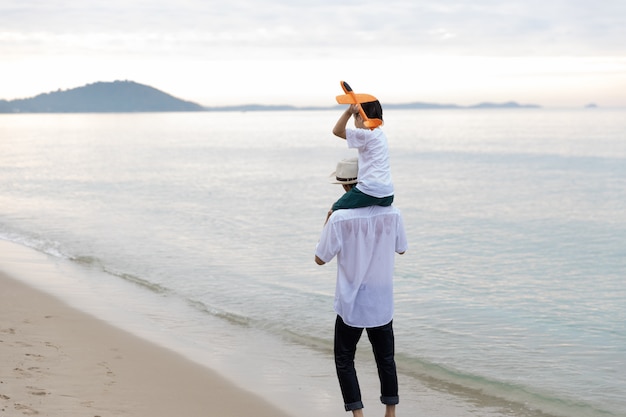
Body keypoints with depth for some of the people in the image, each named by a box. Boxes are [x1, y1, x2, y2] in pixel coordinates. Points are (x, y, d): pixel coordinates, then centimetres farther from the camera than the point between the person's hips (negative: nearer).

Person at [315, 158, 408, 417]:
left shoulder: (340, 218, -18)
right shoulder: (392, 214, -8)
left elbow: (320, 258, -8)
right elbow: (401, 249, 11)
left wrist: (327, 224, 6)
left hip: (351, 304, -3)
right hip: (382, 303, 3)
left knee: (344, 360, 12)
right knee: (386, 359, 18)